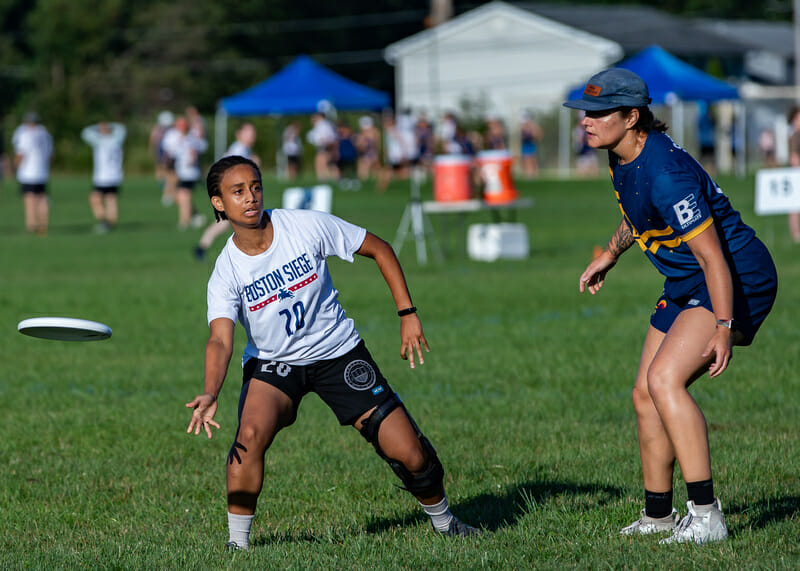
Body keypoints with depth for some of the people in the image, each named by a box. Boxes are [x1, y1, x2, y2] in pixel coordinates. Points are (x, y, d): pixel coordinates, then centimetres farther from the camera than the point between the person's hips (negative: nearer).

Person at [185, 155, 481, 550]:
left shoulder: (309, 226, -17)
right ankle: (237, 542, -16)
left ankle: (444, 522, 24)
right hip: (271, 363, -1)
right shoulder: (226, 272, -18)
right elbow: (220, 340, -30)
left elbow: (379, 249, -4)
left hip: (339, 353, 1)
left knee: (410, 455, -6)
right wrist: (210, 394, -49)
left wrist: (408, 314, -9)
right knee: (252, 432, -32)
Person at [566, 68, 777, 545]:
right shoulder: (625, 156, 0)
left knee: (665, 380, -25)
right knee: (646, 395, 10)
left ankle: (706, 517, -24)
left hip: (739, 280, -10)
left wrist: (724, 327, -33)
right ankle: (657, 515, 24)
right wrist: (610, 254, 30)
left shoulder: (664, 174, -29)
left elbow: (713, 256, -29)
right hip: (687, 286, 10)